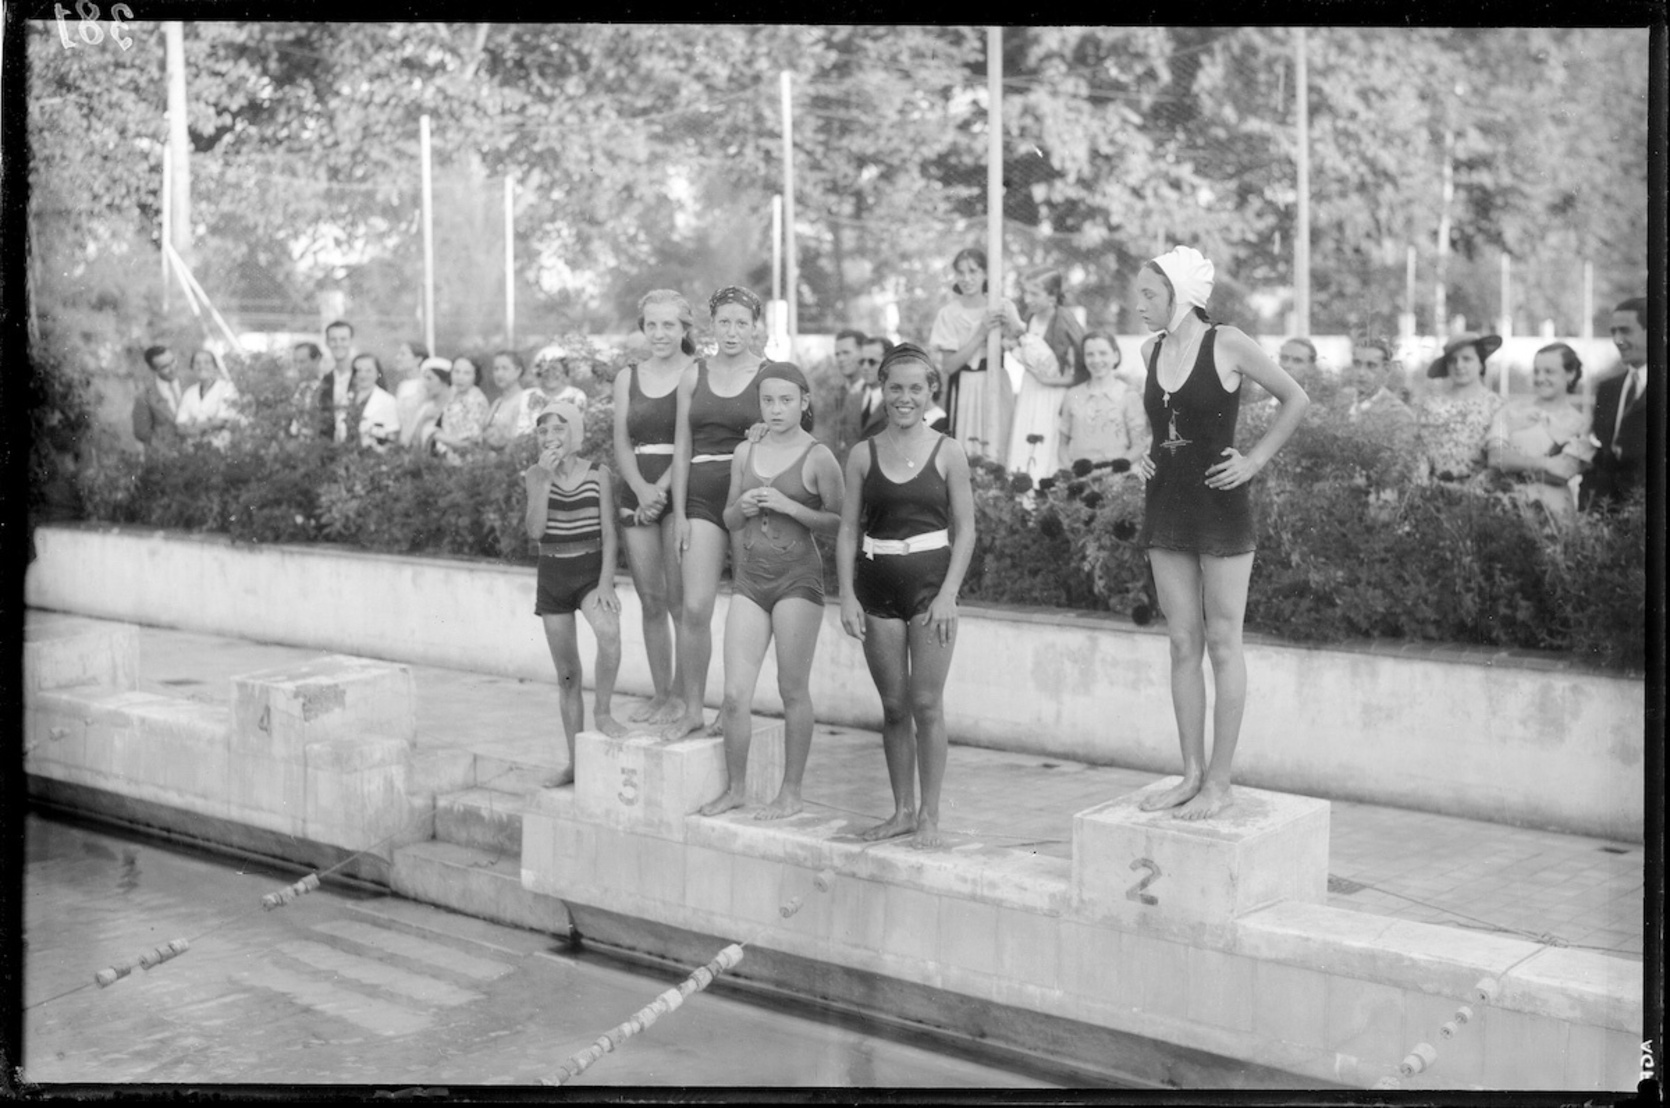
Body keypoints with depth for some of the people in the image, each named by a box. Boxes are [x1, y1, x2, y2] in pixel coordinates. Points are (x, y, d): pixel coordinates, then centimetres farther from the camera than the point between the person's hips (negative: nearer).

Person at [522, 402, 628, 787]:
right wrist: (544, 478, -17)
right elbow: (535, 530, -11)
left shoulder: (598, 475, -5)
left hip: (591, 570, -2)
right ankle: (575, 762, 16)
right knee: (567, 675, 8)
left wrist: (606, 582, -16)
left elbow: (609, 533, -6)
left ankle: (602, 711, -15)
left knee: (608, 631, -35)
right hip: (552, 574, 3)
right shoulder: (536, 475, 1)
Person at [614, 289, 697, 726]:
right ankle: (659, 694, 15)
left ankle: (681, 695, 3)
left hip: (680, 490, -5)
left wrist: (661, 489, -17)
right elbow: (621, 443, 6)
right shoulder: (627, 378, 13)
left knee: (679, 600, -6)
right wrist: (640, 488, -11)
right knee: (650, 601, 7)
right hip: (637, 492, 5)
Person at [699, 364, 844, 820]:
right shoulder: (745, 453, 10)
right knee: (735, 694, 0)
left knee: (793, 691, 3)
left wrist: (788, 507, -16)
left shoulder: (817, 457, -5)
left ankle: (791, 793, 13)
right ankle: (735, 787, 15)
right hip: (749, 577, 4)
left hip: (798, 577, -4)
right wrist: (743, 508, -3)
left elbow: (839, 521, -7)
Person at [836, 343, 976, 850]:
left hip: (930, 581, -2)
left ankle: (929, 814, 7)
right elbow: (848, 530, 5)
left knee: (926, 703, -3)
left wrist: (948, 594, -9)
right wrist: (847, 595, -3)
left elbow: (965, 530, -1)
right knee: (893, 706, 9)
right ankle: (902, 810, 19)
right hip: (876, 585, 2)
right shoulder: (863, 456, 4)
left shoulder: (947, 453, -1)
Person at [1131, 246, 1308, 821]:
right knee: (1183, 644, 8)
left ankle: (1220, 783, 6)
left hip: (1219, 505, -6)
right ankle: (1192, 774, 16)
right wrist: (1147, 457, 9)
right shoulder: (1152, 349, 8)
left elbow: (1296, 398, -1)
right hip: (1166, 506, 6)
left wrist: (1255, 459, -6)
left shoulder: (1227, 344, -10)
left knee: (1222, 643, 0)